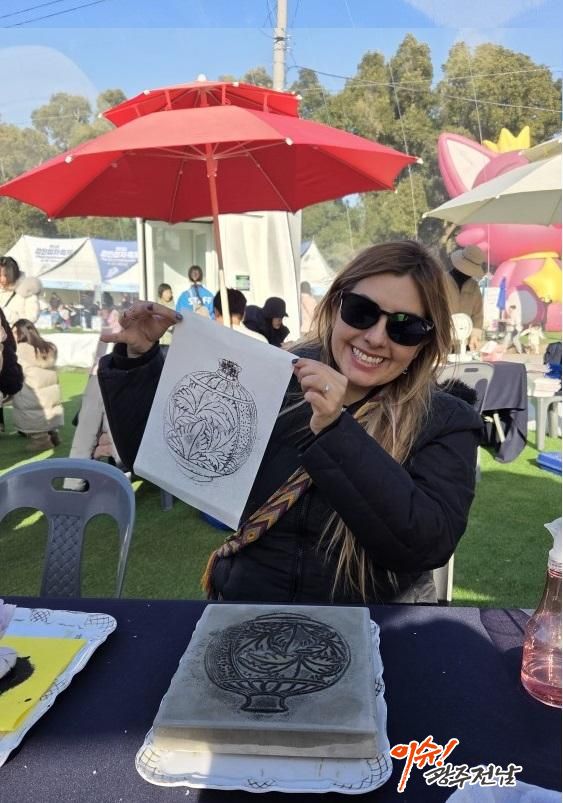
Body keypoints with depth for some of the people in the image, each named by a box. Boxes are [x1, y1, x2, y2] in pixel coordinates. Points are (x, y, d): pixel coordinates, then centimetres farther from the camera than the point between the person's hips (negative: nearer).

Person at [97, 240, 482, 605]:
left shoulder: (446, 422, -4)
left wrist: (335, 431, -25)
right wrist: (139, 358, -7)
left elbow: (426, 545, -19)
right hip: (242, 591, 1)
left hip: (376, 598, 0)